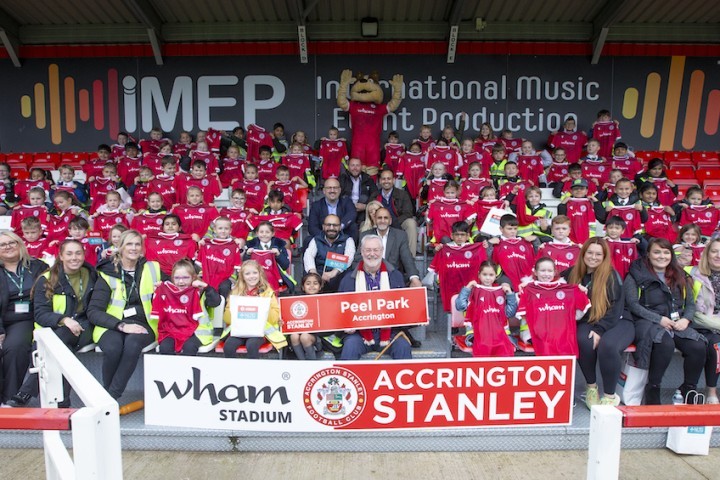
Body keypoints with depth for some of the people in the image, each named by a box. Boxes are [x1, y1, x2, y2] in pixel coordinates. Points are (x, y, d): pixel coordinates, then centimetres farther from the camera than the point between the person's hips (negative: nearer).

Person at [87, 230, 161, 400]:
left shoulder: (153, 268, 8)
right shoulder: (108, 273, 2)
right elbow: (93, 311, -3)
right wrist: (121, 326, -18)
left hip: (142, 324, 1)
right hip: (112, 326, 0)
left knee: (133, 343, -33)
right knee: (113, 347, -33)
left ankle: (112, 396, -19)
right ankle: (107, 391, -8)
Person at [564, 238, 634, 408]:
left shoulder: (612, 275, -3)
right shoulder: (573, 274, 7)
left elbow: (616, 307, -10)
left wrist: (599, 330, -21)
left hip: (616, 322, -2)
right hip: (587, 322, 2)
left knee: (607, 346, -33)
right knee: (584, 341, -32)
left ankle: (610, 396, -10)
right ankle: (591, 387, -7)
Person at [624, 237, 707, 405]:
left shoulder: (680, 276, 20)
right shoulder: (636, 275, 2)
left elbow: (691, 304, 17)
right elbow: (633, 304, -7)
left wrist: (685, 319, -5)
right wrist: (659, 319, -14)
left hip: (677, 323, 5)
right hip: (647, 322, -5)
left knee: (698, 347, -23)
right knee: (666, 344, -35)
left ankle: (689, 390, -1)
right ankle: (652, 389, -17)